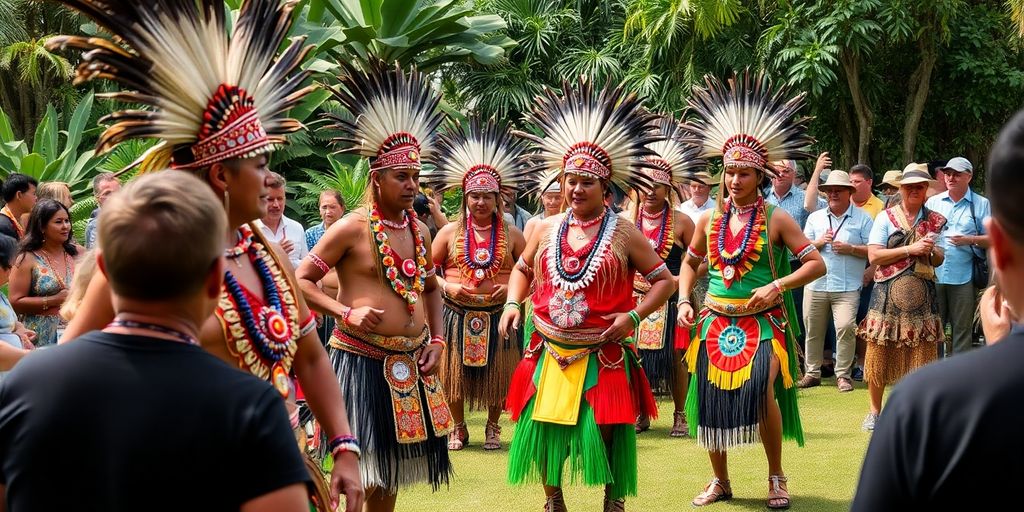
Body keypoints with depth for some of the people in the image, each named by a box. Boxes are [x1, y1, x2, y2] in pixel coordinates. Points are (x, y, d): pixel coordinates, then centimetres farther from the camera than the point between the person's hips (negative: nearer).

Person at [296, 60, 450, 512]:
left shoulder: (419, 230, 9)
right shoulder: (351, 228, -10)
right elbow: (302, 280, -8)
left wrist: (436, 340, 9)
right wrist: (347, 312, -19)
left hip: (410, 365, 6)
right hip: (361, 359, -6)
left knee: (390, 472, 15)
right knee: (360, 471, -2)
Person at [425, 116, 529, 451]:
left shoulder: (511, 234, 3)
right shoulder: (450, 232, 3)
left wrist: (513, 288, -11)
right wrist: (447, 287, -10)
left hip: (498, 315, 0)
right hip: (457, 313, 0)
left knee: (498, 374, 5)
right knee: (453, 373, 5)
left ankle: (493, 426, 26)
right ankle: (458, 428, 24)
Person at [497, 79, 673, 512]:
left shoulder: (623, 234, -5)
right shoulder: (546, 230, 6)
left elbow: (664, 280, -1)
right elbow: (523, 269, 21)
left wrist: (634, 315, -14)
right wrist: (513, 304, 3)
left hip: (604, 357, -3)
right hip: (550, 353, 4)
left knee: (607, 433, -1)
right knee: (543, 429, 8)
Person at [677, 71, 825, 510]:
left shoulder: (775, 218, -4)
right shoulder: (710, 219, 6)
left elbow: (816, 264, -5)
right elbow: (690, 262, 21)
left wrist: (776, 285, -17)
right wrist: (684, 300, 6)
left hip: (763, 320, -4)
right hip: (716, 321, 4)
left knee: (762, 392, -22)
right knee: (711, 396, 2)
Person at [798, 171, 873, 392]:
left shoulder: (863, 218, 4)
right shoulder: (815, 218, 14)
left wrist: (851, 249, -13)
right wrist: (819, 242, -6)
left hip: (847, 287, -3)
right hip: (816, 285, 4)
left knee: (846, 327, -15)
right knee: (813, 329, 6)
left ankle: (843, 374, -5)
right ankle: (812, 372, 18)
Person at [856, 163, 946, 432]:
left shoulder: (935, 221, 12)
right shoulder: (886, 217, 4)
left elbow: (939, 259, 16)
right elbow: (874, 255, -6)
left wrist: (930, 251, -7)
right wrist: (910, 250, -11)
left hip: (922, 297, 2)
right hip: (888, 294, -2)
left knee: (921, 355, 0)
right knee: (880, 353, 1)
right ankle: (875, 411, 15)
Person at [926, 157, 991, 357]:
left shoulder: (981, 204, 5)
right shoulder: (933, 202, 13)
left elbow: (992, 239, 2)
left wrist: (969, 240, -14)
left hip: (963, 278, -2)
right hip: (934, 275, 3)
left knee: (963, 329, 1)